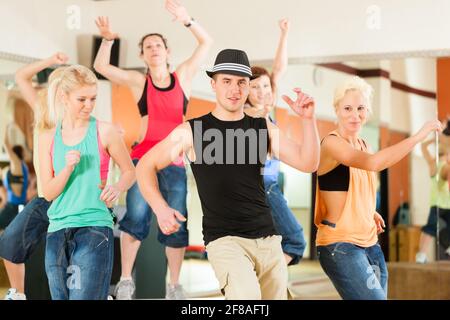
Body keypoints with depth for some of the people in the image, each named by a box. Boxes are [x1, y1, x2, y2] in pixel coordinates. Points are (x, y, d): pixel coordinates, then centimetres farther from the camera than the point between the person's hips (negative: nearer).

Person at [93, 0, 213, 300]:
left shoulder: (183, 75, 8)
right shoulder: (139, 81, 6)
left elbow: (206, 42, 6)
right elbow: (101, 66, 1)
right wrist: (108, 39, -13)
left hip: (175, 160, 1)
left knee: (177, 224, 2)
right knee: (136, 217, -11)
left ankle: (175, 285, 11)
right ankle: (126, 279, -2)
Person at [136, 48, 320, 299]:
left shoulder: (263, 128, 9)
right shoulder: (192, 131, 1)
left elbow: (308, 163, 1)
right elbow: (146, 166, 8)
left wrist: (308, 119, -12)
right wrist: (161, 209, -6)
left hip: (268, 239, 5)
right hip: (224, 239, -4)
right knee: (248, 294, -31)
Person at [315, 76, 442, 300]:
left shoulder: (363, 145, 12)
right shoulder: (331, 143, -13)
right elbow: (373, 163, -32)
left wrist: (370, 213, 11)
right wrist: (420, 135, -28)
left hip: (370, 243, 9)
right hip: (340, 245, -8)